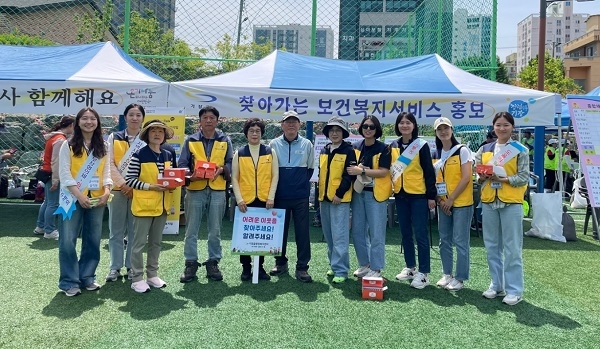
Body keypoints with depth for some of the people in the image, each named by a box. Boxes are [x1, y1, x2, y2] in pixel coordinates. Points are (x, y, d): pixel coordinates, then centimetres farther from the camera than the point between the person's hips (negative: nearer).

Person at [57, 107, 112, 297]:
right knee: (68, 241, -3)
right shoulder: (68, 145, -1)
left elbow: (106, 171, 8)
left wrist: (107, 191, -9)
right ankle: (69, 281, 8)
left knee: (93, 241, 9)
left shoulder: (102, 147, 10)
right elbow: (64, 173, -7)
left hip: (96, 200, 4)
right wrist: (79, 195, -16)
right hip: (73, 199, -3)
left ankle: (87, 277, 22)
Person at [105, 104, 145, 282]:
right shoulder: (114, 137, 6)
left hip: (138, 191, 0)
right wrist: (123, 183, -12)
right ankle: (115, 268, 13)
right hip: (117, 189, 0)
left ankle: (132, 267, 14)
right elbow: (110, 164, 0)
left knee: (135, 231, 5)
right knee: (116, 231, 5)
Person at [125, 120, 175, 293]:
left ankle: (152, 275, 26)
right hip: (144, 205, -6)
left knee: (156, 241, 14)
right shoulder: (139, 155, -10)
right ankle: (137, 279, 11)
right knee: (139, 243, 1)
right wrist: (150, 186, -20)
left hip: (162, 205, 6)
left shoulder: (168, 155, 8)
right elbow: (129, 180, -12)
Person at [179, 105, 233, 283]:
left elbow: (231, 163, 7)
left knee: (215, 230, 7)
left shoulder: (225, 141, 8)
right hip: (195, 190, 0)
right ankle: (191, 264, 14)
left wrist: (222, 169, -14)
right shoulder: (190, 140, 6)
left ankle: (213, 263, 19)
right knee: (191, 230, 3)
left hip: (217, 190, 0)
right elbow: (182, 165, 5)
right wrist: (191, 175, -14)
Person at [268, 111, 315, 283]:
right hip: (280, 195, 1)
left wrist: (303, 182, 6)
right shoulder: (274, 144, 4)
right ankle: (281, 262, 25)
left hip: (301, 196, -1)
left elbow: (311, 167, 12)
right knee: (280, 230, 10)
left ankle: (302, 267, 8)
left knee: (302, 231, 0)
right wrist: (275, 186, 6)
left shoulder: (307, 144, 4)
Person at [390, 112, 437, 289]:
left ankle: (424, 273, 5)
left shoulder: (421, 145, -4)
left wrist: (431, 196, -9)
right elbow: (389, 169, 15)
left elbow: (429, 172, -6)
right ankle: (410, 267, 24)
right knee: (405, 233, 12)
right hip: (400, 195, 5)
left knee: (420, 234, -2)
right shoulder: (393, 146, 9)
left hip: (418, 195, -5)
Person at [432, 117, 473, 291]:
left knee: (460, 241, -2)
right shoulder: (436, 154, 10)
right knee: (444, 240, 11)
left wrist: (451, 199, -14)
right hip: (443, 203, 6)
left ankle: (460, 278, 8)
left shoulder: (462, 150, -7)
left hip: (461, 203, -6)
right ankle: (447, 274, 23)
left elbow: (466, 178, -12)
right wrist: (439, 199, -3)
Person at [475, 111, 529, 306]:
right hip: (489, 202, 4)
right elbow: (477, 173, 11)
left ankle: (514, 290, 8)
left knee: (512, 248, -1)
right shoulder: (484, 149, 11)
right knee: (492, 246, 10)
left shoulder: (520, 150, 0)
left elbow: (524, 177, -6)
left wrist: (505, 179, -21)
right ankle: (497, 285, 23)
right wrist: (484, 177, -10)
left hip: (511, 203, -4)